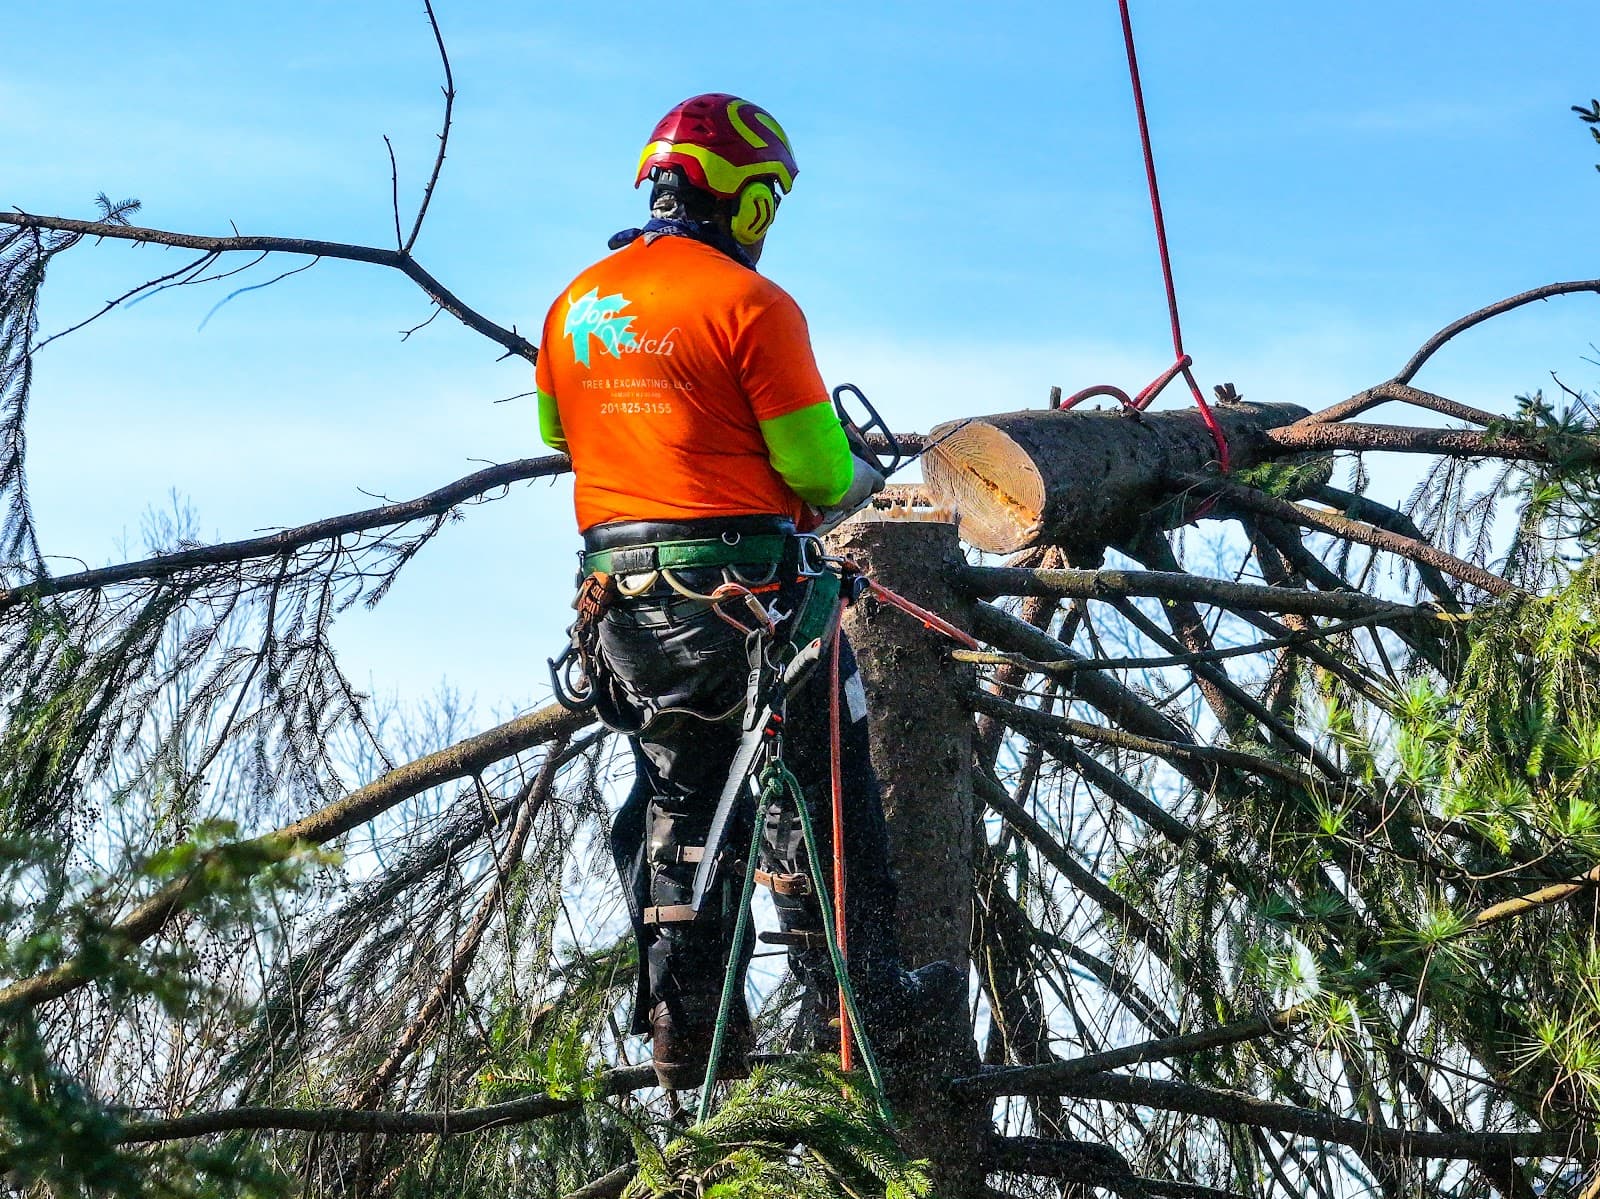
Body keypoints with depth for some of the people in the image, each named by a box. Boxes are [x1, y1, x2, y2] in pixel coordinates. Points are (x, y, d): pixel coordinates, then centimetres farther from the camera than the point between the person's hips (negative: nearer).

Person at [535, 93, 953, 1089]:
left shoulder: (575, 307, 7)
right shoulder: (748, 303, -13)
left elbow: (561, 436, 19)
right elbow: (813, 464, -12)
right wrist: (857, 482, 10)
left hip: (620, 598, 6)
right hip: (741, 593, -6)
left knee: (679, 804, 15)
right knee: (819, 794, 8)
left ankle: (686, 1034, 15)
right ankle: (852, 998, 9)